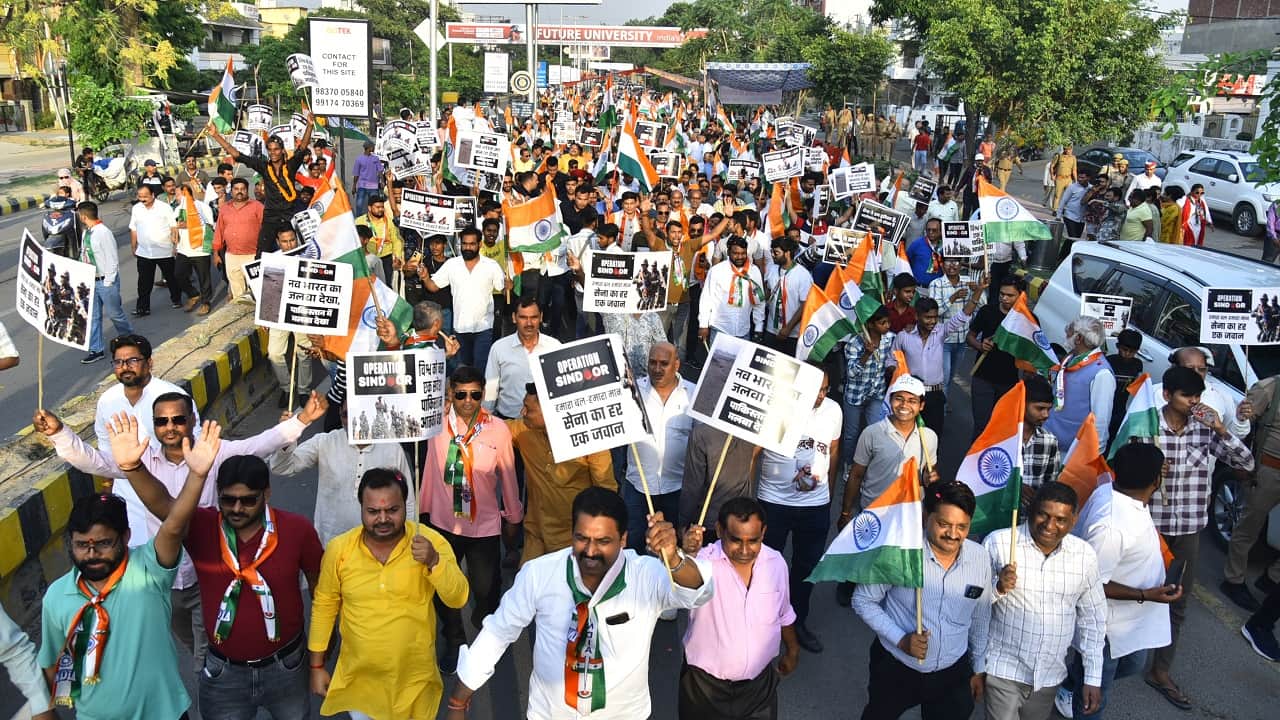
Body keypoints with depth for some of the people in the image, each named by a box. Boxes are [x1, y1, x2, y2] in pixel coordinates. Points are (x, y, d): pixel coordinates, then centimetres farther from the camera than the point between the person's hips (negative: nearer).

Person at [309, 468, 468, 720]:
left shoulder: (430, 541, -17)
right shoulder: (339, 549, -12)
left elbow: (457, 599, -20)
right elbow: (324, 606, 1)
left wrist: (434, 561, -36)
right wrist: (317, 665, 5)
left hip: (414, 678, 0)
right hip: (358, 678, 1)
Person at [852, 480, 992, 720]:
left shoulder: (981, 559, -9)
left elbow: (980, 619, 6)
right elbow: (863, 601, -12)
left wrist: (979, 668, 14)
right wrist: (901, 640, -20)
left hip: (952, 673, 2)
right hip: (895, 669, -2)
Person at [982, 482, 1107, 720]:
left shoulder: (1085, 555, -1)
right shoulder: (998, 543, -12)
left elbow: (1092, 619, 8)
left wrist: (1093, 678, 7)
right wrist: (998, 588, -25)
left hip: (1051, 674, 4)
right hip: (1004, 669, -4)